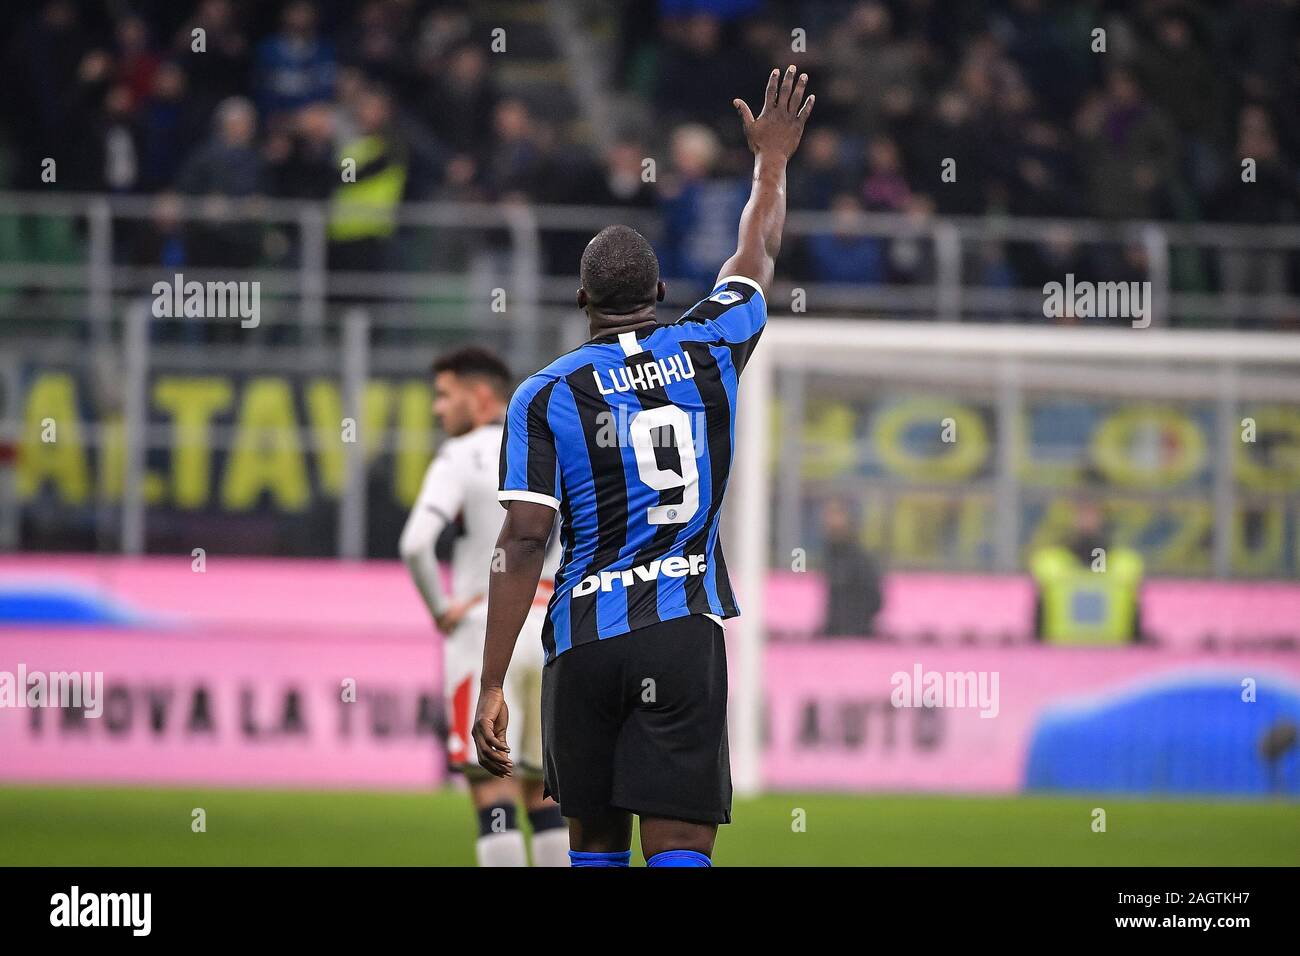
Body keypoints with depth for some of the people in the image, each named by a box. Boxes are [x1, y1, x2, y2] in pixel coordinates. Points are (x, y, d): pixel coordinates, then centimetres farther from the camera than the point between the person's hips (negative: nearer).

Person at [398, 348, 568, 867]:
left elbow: (416, 543, -20)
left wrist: (440, 610, -7)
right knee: (543, 789, 13)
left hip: (485, 629, -6)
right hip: (551, 629, 6)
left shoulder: (461, 457, -6)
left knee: (493, 788, -6)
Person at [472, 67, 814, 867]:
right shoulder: (707, 352, 5)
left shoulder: (546, 395, 0)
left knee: (595, 839, 17)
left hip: (585, 636, 1)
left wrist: (493, 684, -5)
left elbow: (524, 542, -7)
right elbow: (758, 256, 25)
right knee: (679, 848, -9)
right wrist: (773, 160, 44)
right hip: (683, 630, -1)